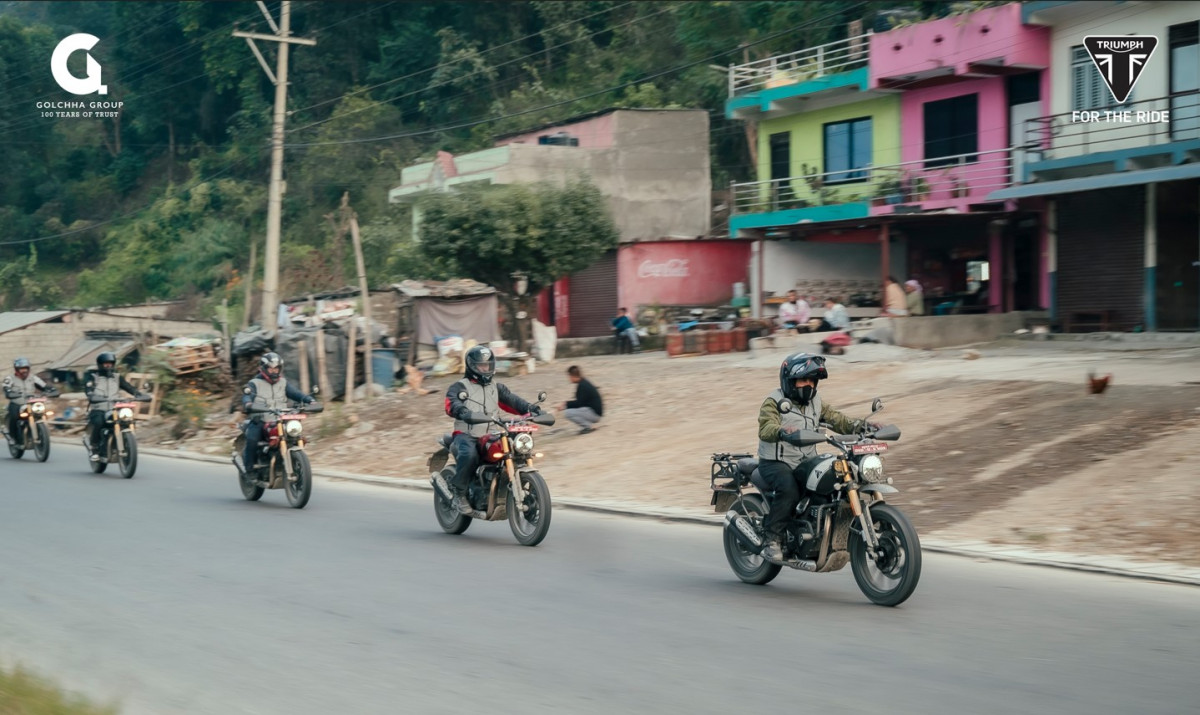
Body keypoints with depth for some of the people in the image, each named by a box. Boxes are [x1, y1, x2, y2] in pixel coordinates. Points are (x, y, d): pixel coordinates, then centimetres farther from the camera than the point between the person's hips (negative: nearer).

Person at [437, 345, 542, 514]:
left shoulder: (496, 388, 23)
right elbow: (451, 403, -15)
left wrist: (530, 408, -12)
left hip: (489, 437, 5)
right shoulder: (460, 387, 5)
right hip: (465, 435, -5)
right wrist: (462, 411, -38)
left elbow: (511, 401, 9)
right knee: (469, 454, -38)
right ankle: (458, 494, -24)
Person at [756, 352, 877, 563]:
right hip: (776, 462, -6)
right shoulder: (774, 402, -7)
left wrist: (860, 425, -11)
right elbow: (765, 429, -23)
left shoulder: (815, 402, 15)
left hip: (806, 462, 6)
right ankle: (772, 539, -23)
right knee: (788, 490, -34)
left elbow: (836, 419, 7)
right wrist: (782, 432, -45)